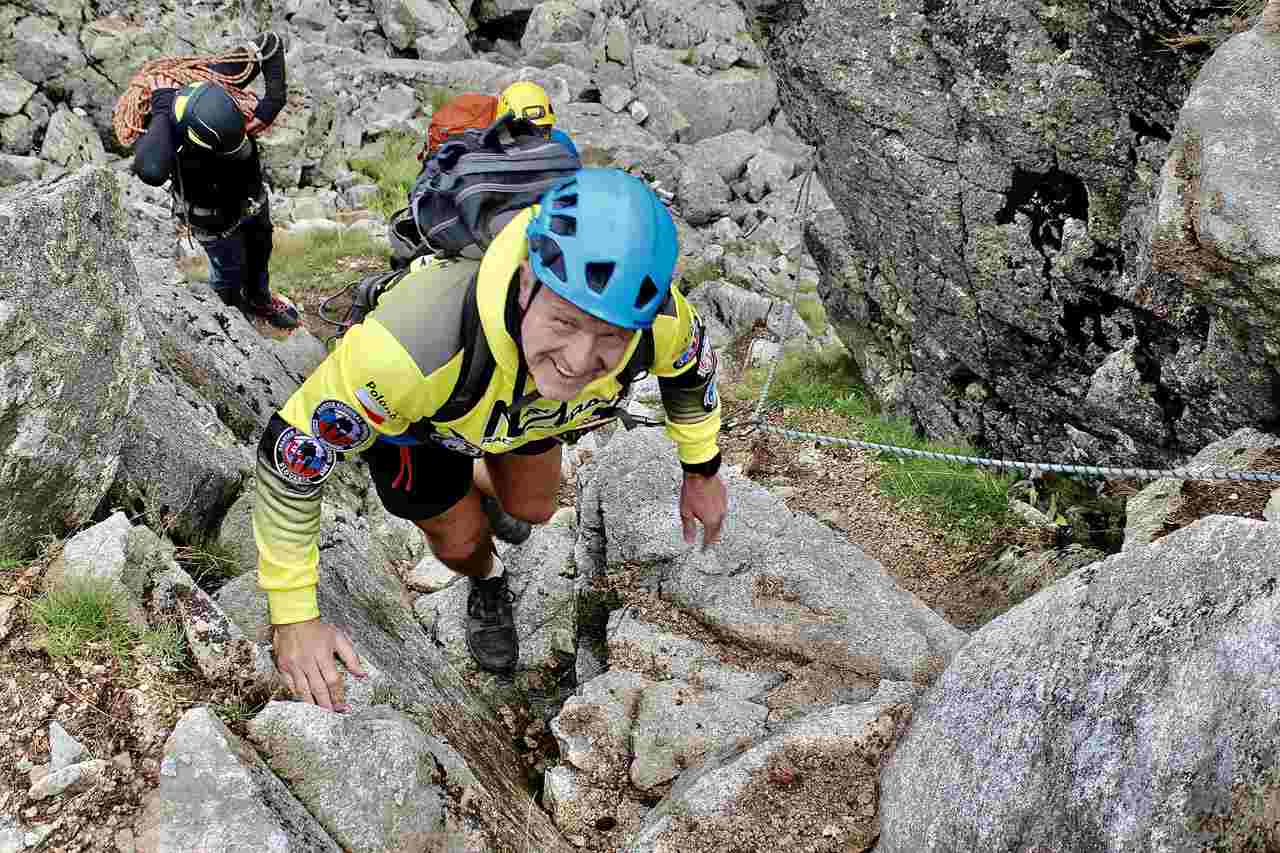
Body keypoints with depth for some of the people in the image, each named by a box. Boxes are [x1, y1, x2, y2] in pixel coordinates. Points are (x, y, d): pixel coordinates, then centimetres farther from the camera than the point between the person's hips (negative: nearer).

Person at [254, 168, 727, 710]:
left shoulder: (656, 318, -39)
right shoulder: (407, 345, -51)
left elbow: (690, 362, -11)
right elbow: (291, 454, -36)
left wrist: (702, 472, 3)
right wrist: (295, 620, -30)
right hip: (415, 412, -3)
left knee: (531, 508, 21)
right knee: (461, 540, 8)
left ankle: (480, 475, 57)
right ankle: (486, 584, 47)